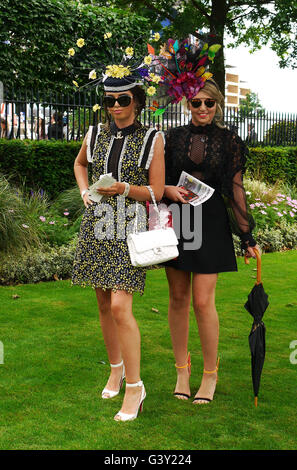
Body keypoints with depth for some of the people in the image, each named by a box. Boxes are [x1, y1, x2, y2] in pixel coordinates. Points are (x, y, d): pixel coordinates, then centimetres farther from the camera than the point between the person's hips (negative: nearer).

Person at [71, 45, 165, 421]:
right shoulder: (96, 134, 7)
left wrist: (124, 188, -22)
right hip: (96, 226, 4)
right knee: (104, 305, 11)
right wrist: (85, 192, 10)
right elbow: (80, 163, 27)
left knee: (120, 307, -13)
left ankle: (134, 386, 1)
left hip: (130, 229, -4)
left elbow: (156, 192, -5)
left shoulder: (152, 140, -4)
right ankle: (115, 368, 32)